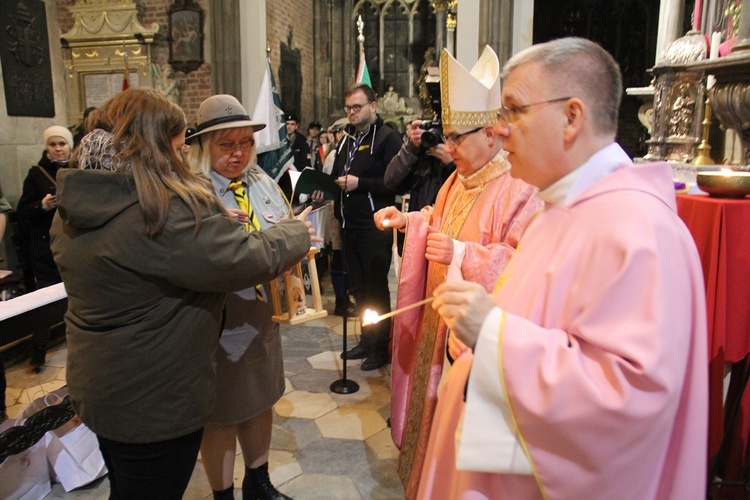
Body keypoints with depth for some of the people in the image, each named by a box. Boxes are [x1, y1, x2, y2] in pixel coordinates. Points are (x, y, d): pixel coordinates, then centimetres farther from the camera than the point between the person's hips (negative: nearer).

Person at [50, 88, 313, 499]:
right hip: (155, 402, -9)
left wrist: (211, 223, 4)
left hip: (96, 387, 9)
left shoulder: (72, 210, 0)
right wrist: (297, 233, -5)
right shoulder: (168, 211, -29)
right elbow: (254, 259, -24)